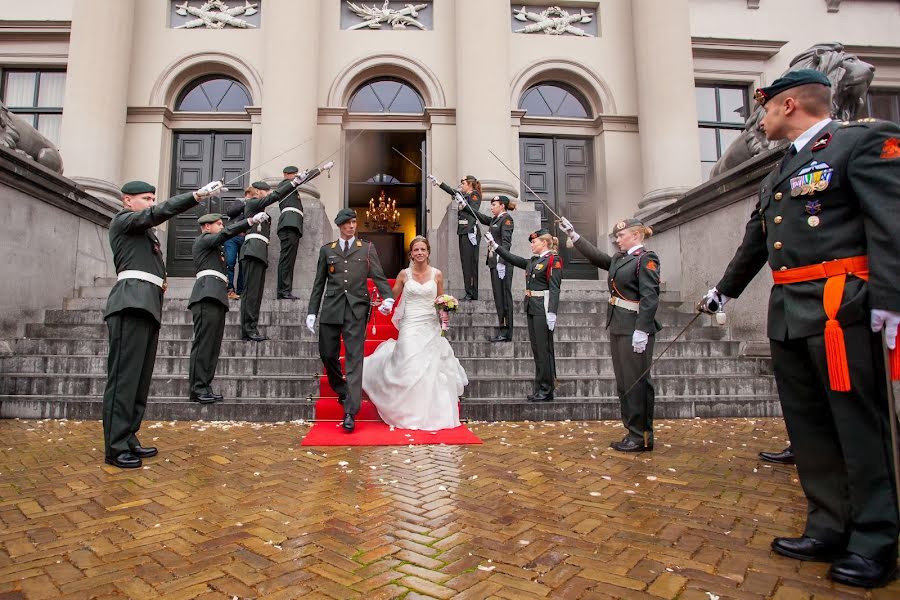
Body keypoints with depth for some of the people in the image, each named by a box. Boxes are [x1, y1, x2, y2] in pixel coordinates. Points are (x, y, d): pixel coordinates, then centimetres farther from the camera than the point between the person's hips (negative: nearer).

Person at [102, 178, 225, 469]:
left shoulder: (144, 231, 29)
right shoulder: (122, 220, 5)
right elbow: (159, 213, -11)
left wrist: (160, 281, 5)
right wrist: (197, 195, -20)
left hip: (148, 304, 8)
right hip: (132, 301, -8)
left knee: (141, 377, 6)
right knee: (124, 374, -10)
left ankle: (128, 438, 12)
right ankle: (115, 447, -7)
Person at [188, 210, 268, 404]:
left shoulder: (214, 245, 33)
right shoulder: (203, 239, 5)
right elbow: (226, 233, -9)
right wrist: (251, 220, -16)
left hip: (216, 296, 9)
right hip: (207, 293, -9)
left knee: (213, 344, 2)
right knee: (204, 341, -14)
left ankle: (204, 387, 2)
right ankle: (197, 388, -15)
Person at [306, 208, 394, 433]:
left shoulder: (367, 248, 11)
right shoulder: (326, 250, 15)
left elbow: (378, 276, 2)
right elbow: (319, 283, 14)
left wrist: (388, 297, -17)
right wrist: (312, 312, 8)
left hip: (357, 309, -2)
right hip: (331, 309, 3)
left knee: (354, 358, -6)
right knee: (328, 355, 6)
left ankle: (350, 412, -5)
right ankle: (342, 391, 34)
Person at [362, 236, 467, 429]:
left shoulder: (437, 274, 5)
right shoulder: (404, 274, 3)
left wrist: (444, 313, -7)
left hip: (431, 328, 1)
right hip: (410, 327, -1)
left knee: (431, 369, 0)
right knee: (408, 368, -7)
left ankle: (430, 414, 17)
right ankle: (410, 415, 15)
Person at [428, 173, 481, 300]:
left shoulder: (474, 195, -4)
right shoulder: (464, 194, 18)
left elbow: (475, 211, -16)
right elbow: (452, 191, 30)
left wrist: (463, 203, -21)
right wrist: (438, 183, 33)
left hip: (471, 232, -9)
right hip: (463, 232, 9)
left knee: (470, 263, -10)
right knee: (465, 263, 6)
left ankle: (472, 294, -9)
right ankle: (469, 293, 9)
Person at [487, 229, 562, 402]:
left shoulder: (553, 260, -7)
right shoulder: (532, 261, 16)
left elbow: (554, 288, -15)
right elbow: (512, 259, 22)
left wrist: (552, 312, -21)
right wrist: (494, 245, 21)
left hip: (543, 309, -8)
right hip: (532, 308, 8)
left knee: (544, 348, -3)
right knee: (537, 348, 11)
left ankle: (546, 390, 6)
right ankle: (541, 389, 19)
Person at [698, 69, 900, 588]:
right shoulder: (778, 173, 21)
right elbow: (756, 240, 29)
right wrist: (724, 290, 37)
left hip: (840, 308, -8)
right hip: (788, 314, 8)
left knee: (858, 424, 0)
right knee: (809, 427, 11)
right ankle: (830, 530, 24)